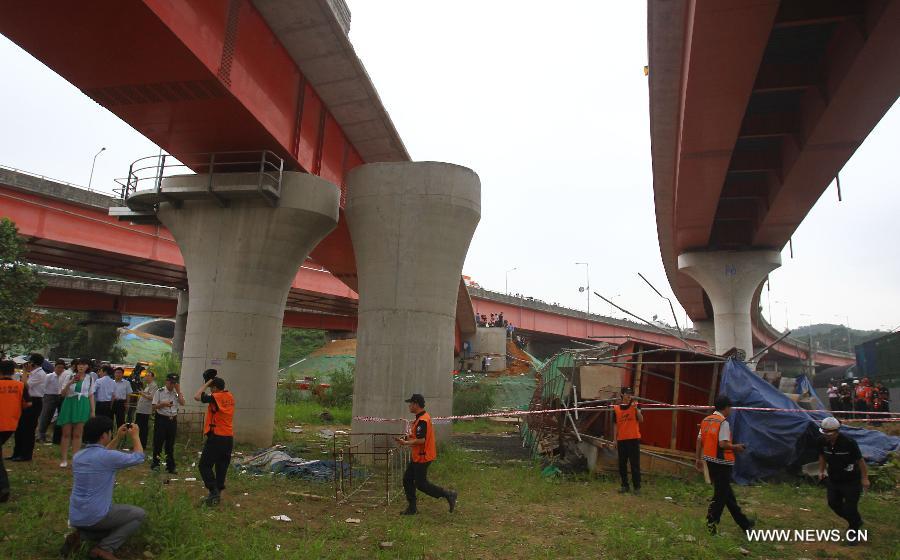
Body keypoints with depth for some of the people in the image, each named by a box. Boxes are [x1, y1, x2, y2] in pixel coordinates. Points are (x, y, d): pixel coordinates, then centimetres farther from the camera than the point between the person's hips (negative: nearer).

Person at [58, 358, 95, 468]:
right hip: (69, 404, -1)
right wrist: (70, 383, -17)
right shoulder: (69, 377, 2)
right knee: (66, 433, 3)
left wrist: (92, 411, 7)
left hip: (82, 406, 1)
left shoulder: (90, 379, 6)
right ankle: (64, 459, 11)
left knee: (77, 434, 4)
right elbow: (63, 394, -1)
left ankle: (75, 459, 10)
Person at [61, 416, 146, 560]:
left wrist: (118, 438, 25)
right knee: (139, 514, 7)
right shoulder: (109, 457, -18)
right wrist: (135, 435, 10)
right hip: (96, 517, -8)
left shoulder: (77, 456, 5)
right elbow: (138, 457, -3)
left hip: (75, 518, 8)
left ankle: (79, 535, 6)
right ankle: (104, 548, -5)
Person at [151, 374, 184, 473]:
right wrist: (163, 404, -21)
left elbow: (182, 403, -11)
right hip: (161, 419, -3)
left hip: (173, 420, 3)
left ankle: (170, 466, 18)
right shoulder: (159, 392, -4)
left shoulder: (177, 393, 5)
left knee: (170, 444, 10)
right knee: (158, 442, 4)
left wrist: (178, 390, -11)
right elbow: (154, 407, -5)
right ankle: (155, 462, 24)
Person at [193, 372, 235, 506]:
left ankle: (214, 491, -6)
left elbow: (197, 396, -11)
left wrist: (207, 383, -2)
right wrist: (215, 380, 19)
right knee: (222, 466, 12)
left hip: (216, 438, -7)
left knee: (204, 465, 2)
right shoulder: (230, 397, 9)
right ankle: (218, 494, 17)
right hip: (229, 437, 7)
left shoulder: (216, 397, -13)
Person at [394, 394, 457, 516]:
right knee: (407, 479, 14)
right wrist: (408, 438, 7)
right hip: (416, 457, 10)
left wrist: (405, 443, -19)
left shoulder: (422, 420, -23)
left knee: (421, 484, -1)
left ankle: (448, 495, 7)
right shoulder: (423, 417, 10)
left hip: (422, 457, -10)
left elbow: (421, 440, -28)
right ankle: (412, 508, 22)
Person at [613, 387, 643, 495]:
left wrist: (636, 408, -26)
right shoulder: (616, 408, 4)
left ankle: (637, 487, 8)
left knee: (635, 464, 0)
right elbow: (615, 425, 7)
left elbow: (641, 420, -13)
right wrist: (615, 439, 4)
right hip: (621, 440, 2)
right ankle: (624, 485, 18)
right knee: (622, 464, 8)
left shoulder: (635, 406, 0)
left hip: (634, 439, -2)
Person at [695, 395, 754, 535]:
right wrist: (736, 447, -6)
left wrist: (699, 458, 14)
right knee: (721, 494, 3)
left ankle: (743, 522, 29)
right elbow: (723, 444, -23)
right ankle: (711, 523, 7)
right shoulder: (723, 423, -16)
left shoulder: (706, 420, 8)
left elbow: (699, 441, 8)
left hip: (710, 460, 8)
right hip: (722, 462, -8)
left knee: (726, 492, 17)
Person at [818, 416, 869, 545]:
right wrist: (821, 471, 7)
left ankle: (853, 532, 24)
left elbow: (860, 460, -18)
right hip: (833, 479, 6)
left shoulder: (849, 443, -27)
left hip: (851, 481, -6)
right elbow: (822, 456, 8)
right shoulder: (823, 442, -11)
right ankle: (856, 522, 38)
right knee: (833, 503, 12)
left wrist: (864, 478, -13)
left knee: (850, 508, 0)